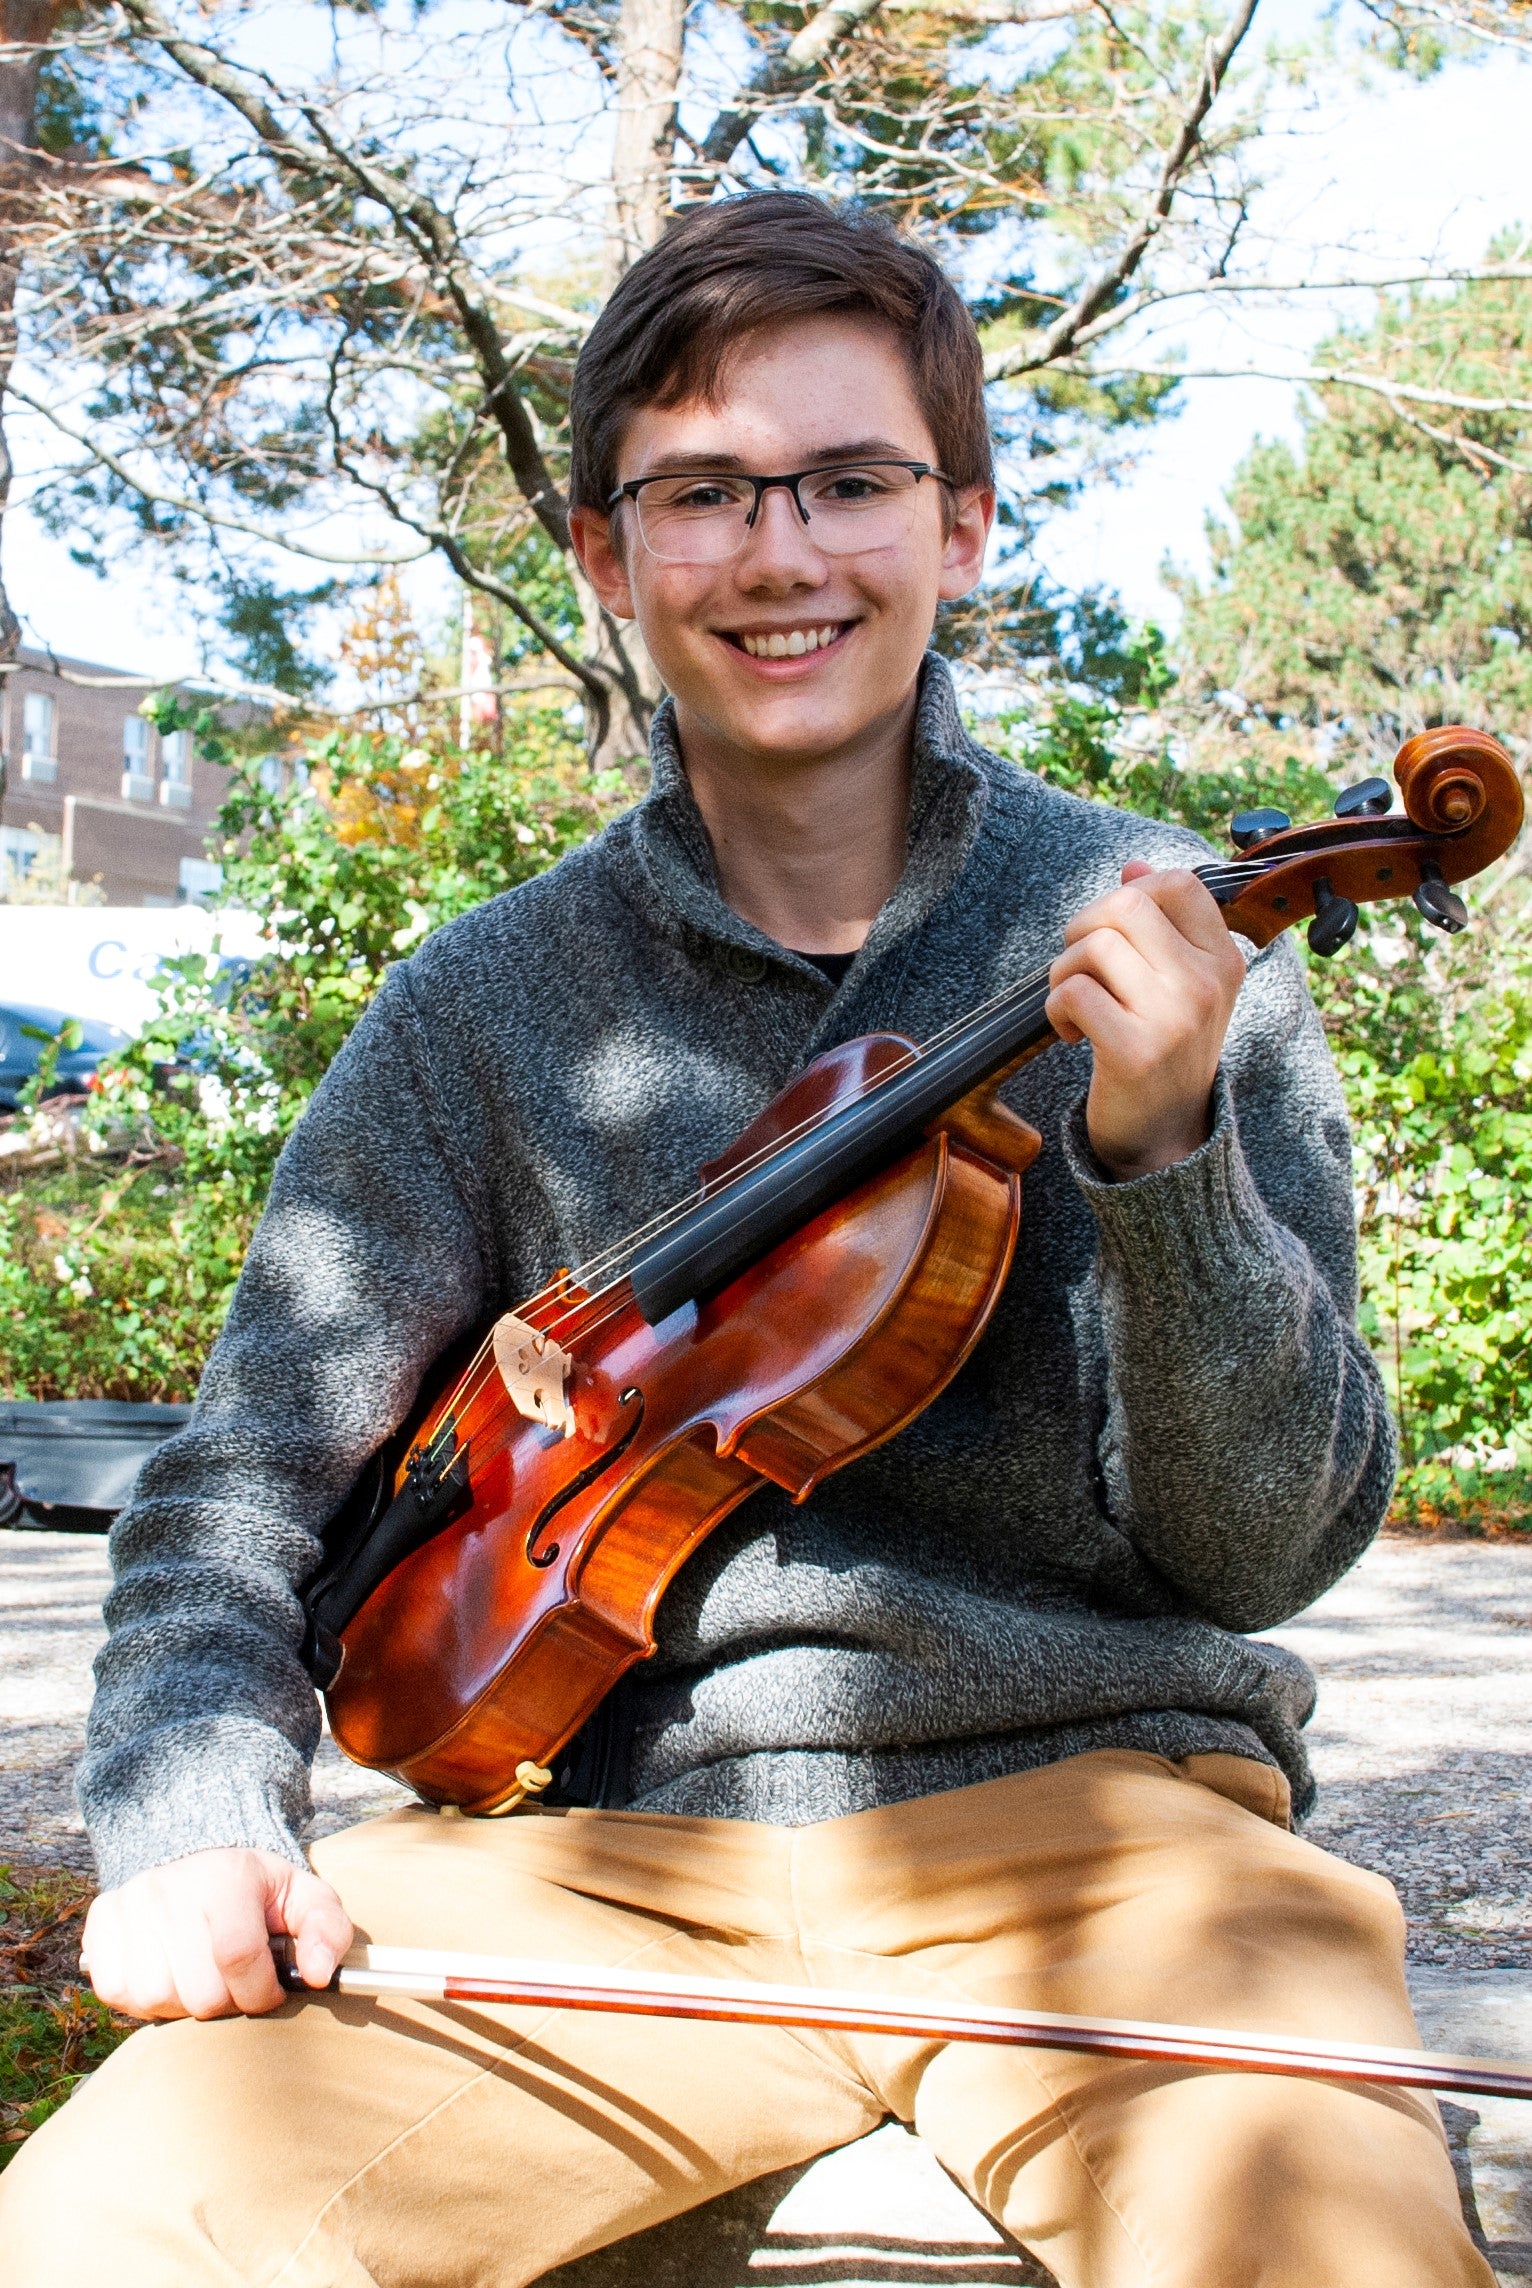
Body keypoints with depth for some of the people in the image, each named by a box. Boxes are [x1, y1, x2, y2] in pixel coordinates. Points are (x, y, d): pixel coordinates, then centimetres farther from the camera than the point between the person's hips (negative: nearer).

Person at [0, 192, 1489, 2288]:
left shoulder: (1152, 940, 2)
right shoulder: (492, 1008, 7)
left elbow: (1270, 1545, -1)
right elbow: (244, 1474, 6)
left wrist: (1165, 1151, -19)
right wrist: (195, 1817, -14)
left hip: (1090, 1816, -1)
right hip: (613, 1854, 2)